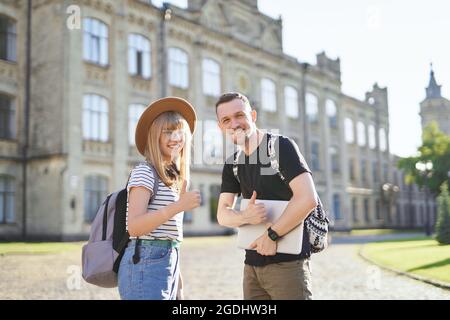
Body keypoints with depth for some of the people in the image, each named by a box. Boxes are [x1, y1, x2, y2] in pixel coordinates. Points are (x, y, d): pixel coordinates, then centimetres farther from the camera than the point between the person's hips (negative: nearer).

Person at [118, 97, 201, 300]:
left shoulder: (174, 177, 17)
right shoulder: (144, 172, -7)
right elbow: (134, 227, -17)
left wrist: (178, 284, 16)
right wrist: (178, 206, -24)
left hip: (167, 263, 8)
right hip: (146, 264, -8)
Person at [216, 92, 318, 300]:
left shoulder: (281, 146, -9)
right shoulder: (233, 164, 11)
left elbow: (307, 199, -20)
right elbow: (222, 214, 6)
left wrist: (272, 235, -14)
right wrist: (246, 216, -16)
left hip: (288, 262, -6)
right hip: (252, 265, 7)